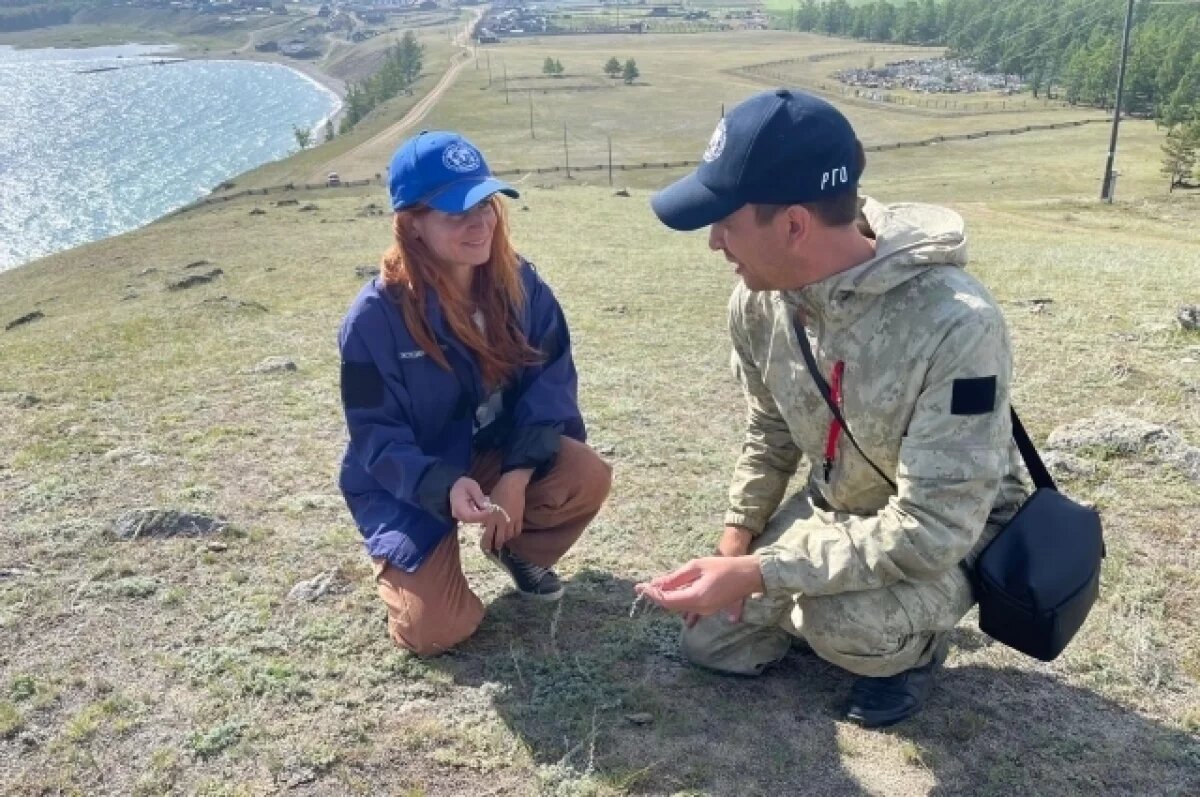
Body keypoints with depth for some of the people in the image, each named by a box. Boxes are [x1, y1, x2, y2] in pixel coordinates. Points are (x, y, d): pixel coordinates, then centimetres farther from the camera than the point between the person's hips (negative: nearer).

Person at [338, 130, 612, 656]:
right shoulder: (375, 316, -23)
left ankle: (516, 548, 8)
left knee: (587, 476, -26)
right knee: (438, 629, -17)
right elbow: (377, 437, -19)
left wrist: (518, 472, -23)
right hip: (408, 482, -3)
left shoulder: (519, 285, -11)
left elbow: (552, 378, -8)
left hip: (499, 450, 4)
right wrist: (445, 488, -38)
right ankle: (398, 562, 19)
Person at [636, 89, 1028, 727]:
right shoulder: (758, 300, -16)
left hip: (954, 529, -5)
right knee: (713, 644, 3)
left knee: (839, 620, -34)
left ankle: (914, 638, 1)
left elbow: (931, 529, -36)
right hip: (834, 509, 6)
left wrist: (757, 572, -38)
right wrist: (738, 533, -6)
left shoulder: (955, 326, -37)